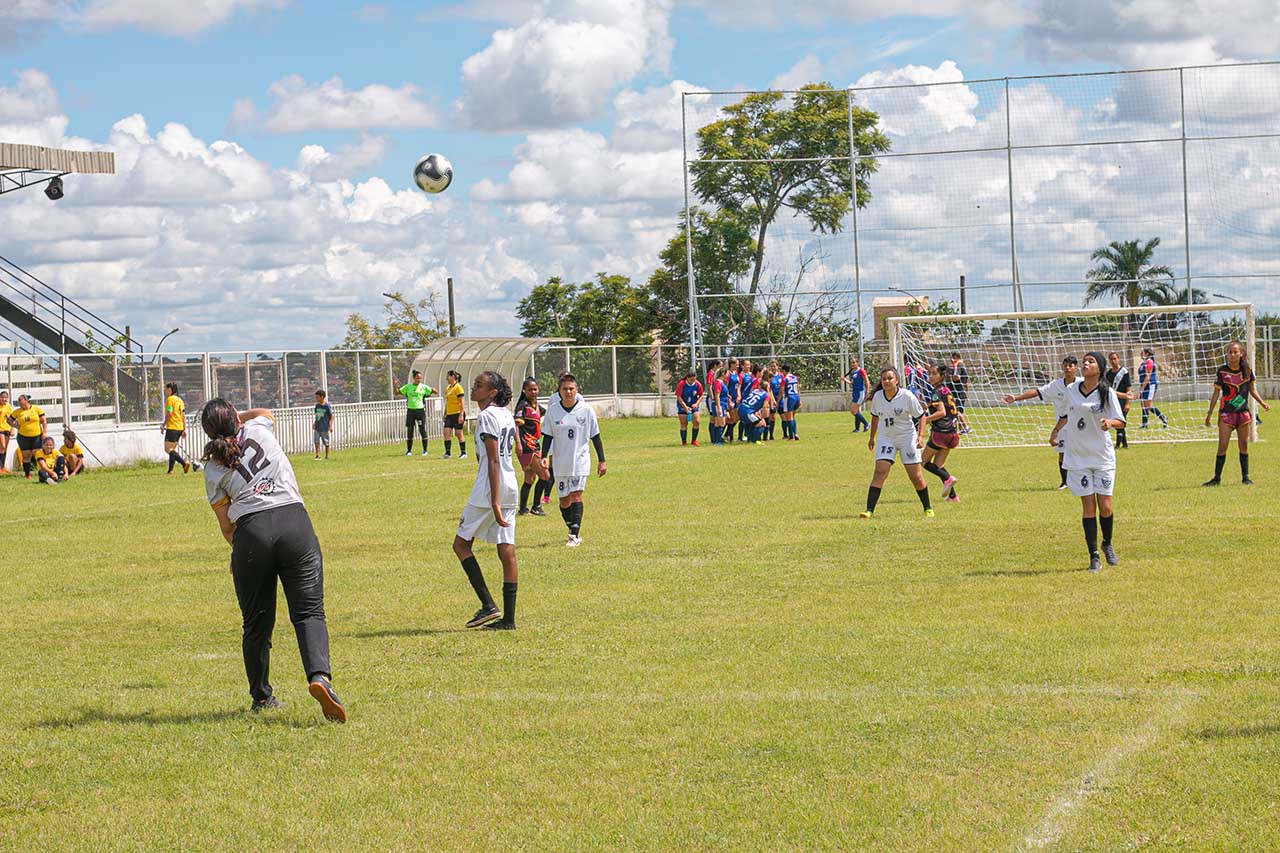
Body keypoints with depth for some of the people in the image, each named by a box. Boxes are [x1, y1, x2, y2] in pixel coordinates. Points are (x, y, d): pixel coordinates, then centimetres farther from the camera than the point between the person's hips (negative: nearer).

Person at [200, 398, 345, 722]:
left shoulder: (213, 470, 13)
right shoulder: (259, 430, 16)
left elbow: (226, 526, 14)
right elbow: (266, 412, 43)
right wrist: (236, 418, 55)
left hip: (250, 531, 0)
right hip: (295, 521, 0)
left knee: (256, 622, 13)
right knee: (309, 612, -7)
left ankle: (261, 697, 24)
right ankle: (319, 676, -31)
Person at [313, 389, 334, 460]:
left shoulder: (327, 406, -9)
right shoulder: (317, 405, 8)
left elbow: (331, 416, -5)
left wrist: (331, 426, -10)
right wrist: (314, 423, 9)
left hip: (324, 428, -5)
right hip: (317, 428, 5)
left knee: (326, 443, 5)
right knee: (316, 441, -5)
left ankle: (327, 456, 16)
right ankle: (317, 455, -2)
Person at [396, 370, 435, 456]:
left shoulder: (423, 387, 3)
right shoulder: (408, 387, 7)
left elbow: (434, 391, 3)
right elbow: (397, 393, 11)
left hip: (420, 410, -2)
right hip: (410, 410, 2)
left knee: (423, 430, -5)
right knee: (410, 431, 4)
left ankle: (425, 450, 7)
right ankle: (409, 450, 12)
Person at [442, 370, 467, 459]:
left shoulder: (458, 387, -10)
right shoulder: (447, 388, 14)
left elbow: (462, 402, -14)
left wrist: (461, 415, -20)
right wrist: (445, 414, 21)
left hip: (458, 413, -7)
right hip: (449, 414, 7)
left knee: (458, 433, -3)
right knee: (446, 432, -4)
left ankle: (463, 453, 7)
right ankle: (448, 452, -2)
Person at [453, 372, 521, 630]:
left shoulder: (487, 416, -13)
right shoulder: (507, 415, 14)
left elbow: (493, 461, -18)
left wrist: (494, 502, -20)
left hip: (489, 489, -8)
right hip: (510, 488, 8)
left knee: (461, 543, 4)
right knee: (506, 550, 6)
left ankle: (488, 605, -4)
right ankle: (508, 618, 5)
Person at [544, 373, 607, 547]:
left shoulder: (586, 409, -4)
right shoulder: (553, 410, -1)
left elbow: (595, 436, 2)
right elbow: (548, 436, 5)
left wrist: (601, 461, 2)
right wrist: (544, 457, -6)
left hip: (580, 460, -2)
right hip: (560, 461, 2)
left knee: (576, 495, -15)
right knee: (564, 500, 6)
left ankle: (575, 535, -16)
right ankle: (573, 531, 26)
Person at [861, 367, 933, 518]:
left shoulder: (907, 396, -15)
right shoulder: (877, 397, -4)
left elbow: (921, 416, -6)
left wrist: (921, 436, -18)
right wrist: (871, 437, 20)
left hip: (907, 438, -2)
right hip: (886, 438, 2)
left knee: (915, 476, 2)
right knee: (880, 472, -15)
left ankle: (928, 508, 23)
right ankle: (869, 510, -19)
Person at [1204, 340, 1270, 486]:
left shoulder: (1247, 370, 1)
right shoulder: (1222, 370, -6)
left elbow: (1252, 389, 13)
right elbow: (1216, 392, -2)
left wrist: (1263, 403, 1)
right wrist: (1209, 413, -4)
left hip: (1243, 412, 2)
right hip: (1226, 413, -2)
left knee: (1243, 446, 5)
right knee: (1222, 446, -6)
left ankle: (1245, 477, 12)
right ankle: (1217, 478, 2)